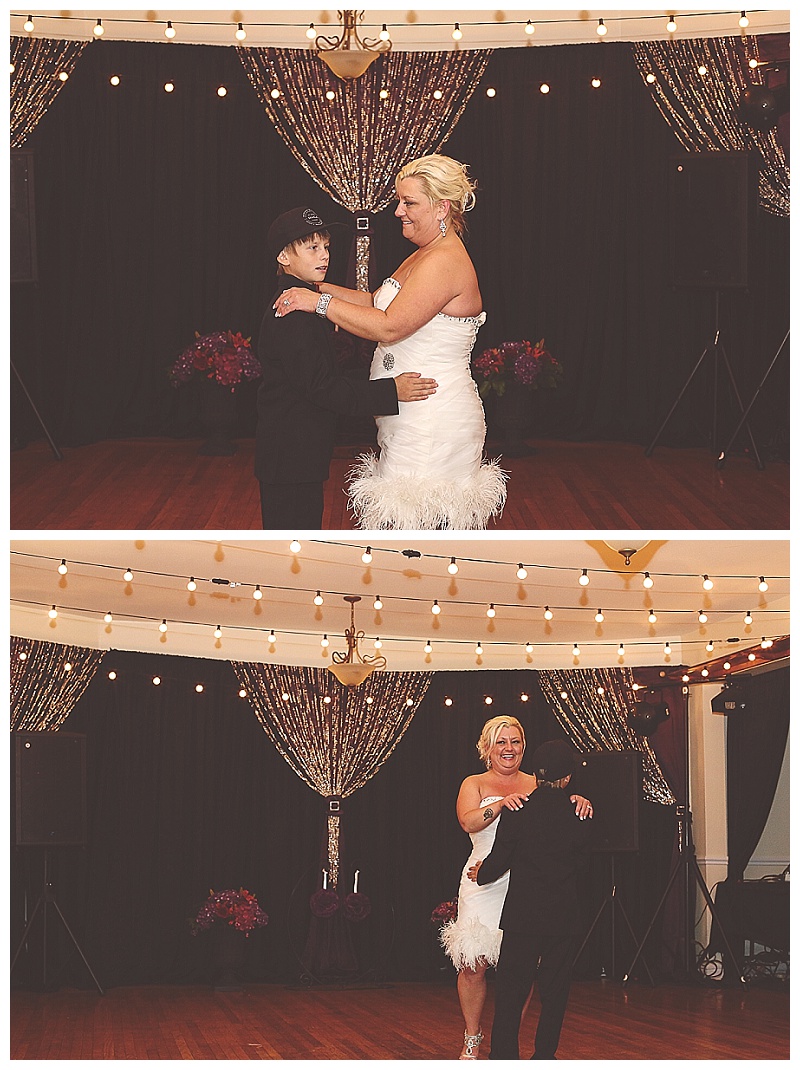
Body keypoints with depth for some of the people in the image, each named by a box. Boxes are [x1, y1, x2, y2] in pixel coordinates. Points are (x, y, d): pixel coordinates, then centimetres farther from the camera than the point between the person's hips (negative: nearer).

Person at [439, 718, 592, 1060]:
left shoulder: (537, 786, 14)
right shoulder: (474, 785, 9)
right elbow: (468, 821, -10)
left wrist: (576, 801, -18)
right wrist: (501, 804, -26)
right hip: (485, 887, -1)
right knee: (475, 964, -4)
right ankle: (471, 1040, 13)